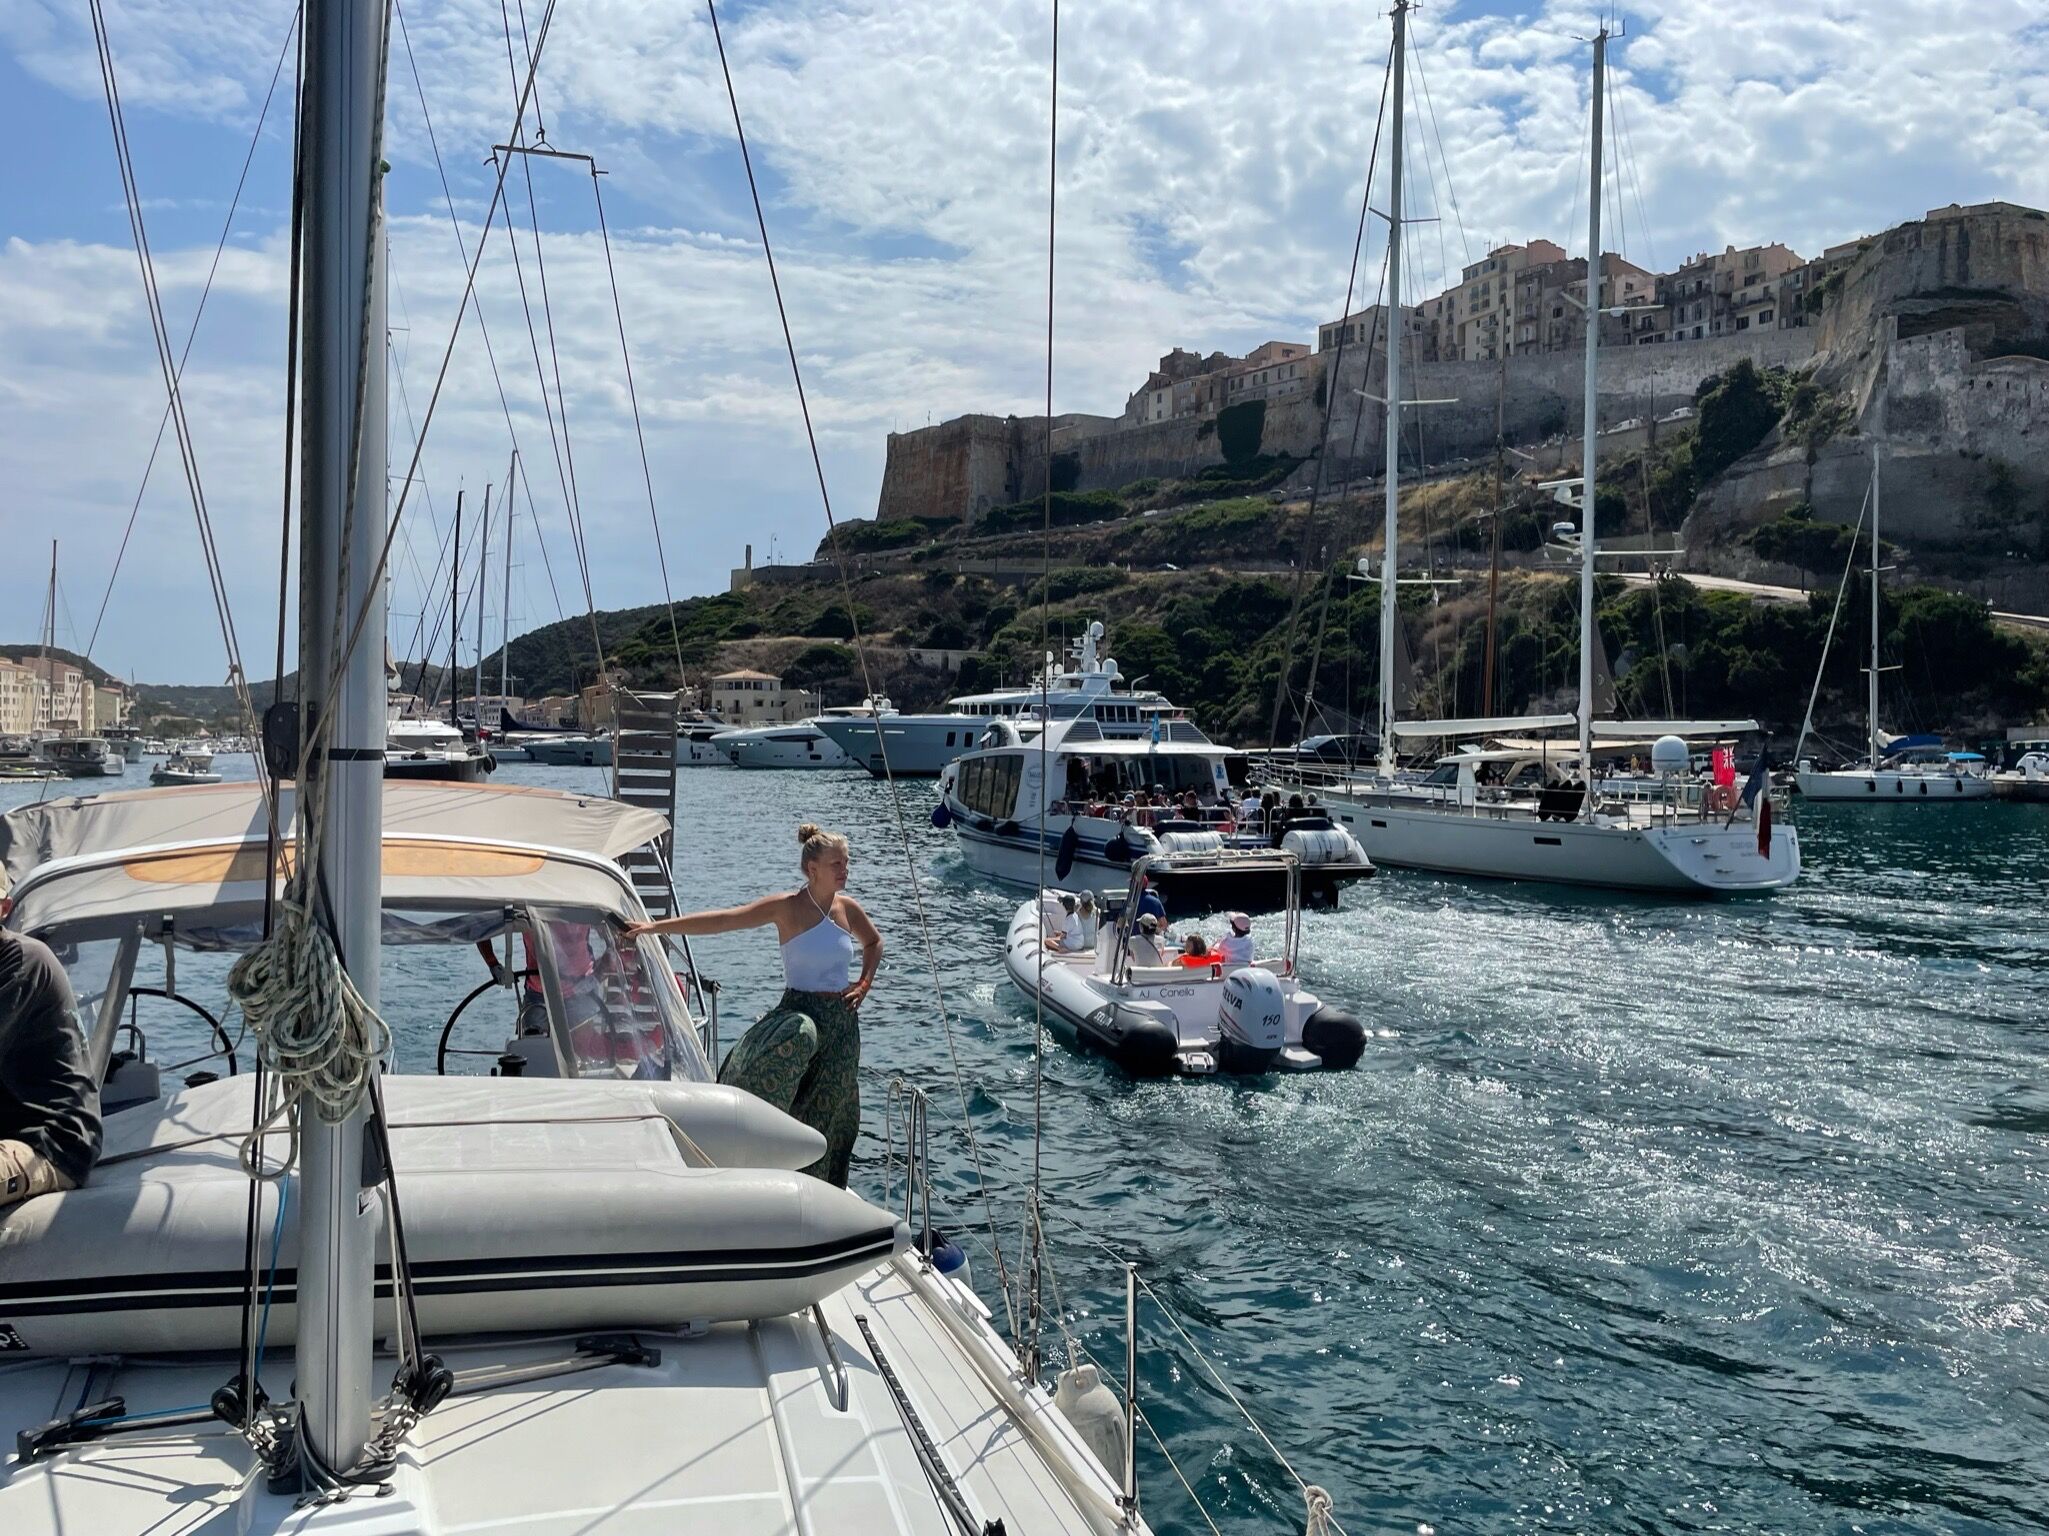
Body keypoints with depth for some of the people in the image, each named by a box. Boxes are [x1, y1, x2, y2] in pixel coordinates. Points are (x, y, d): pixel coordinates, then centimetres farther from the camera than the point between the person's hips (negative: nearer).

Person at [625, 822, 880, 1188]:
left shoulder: (848, 908, 6)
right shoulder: (787, 908, -8)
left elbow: (874, 942, 26)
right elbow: (721, 920, -14)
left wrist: (864, 985, 11)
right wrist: (655, 926, -19)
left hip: (842, 1023, 5)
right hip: (797, 1011, -5)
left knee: (831, 1115, 5)